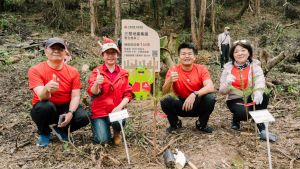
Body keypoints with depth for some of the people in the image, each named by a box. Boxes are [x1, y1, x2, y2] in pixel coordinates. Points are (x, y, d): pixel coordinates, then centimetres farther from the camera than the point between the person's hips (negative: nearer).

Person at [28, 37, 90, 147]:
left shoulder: (73, 71, -5)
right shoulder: (36, 70, -14)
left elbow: (75, 96, -9)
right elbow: (42, 97, -27)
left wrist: (70, 113, -28)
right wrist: (47, 89, -52)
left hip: (65, 108, 2)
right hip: (45, 109, -2)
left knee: (83, 117, -26)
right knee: (46, 106, -37)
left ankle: (61, 129, 9)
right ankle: (44, 133, -2)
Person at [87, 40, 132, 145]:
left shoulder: (123, 73, 4)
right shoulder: (97, 72, -2)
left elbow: (127, 94, 3)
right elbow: (92, 92, -14)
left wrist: (119, 107, -16)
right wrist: (96, 83, -38)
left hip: (116, 110, 1)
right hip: (99, 112, -1)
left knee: (118, 121, -32)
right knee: (102, 140, -15)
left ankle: (117, 132, 6)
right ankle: (98, 126, 22)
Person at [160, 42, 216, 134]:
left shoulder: (201, 69, -10)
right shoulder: (173, 70, -9)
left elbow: (210, 87, -25)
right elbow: (164, 92, -17)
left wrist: (194, 94, -43)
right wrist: (170, 81, -39)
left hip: (197, 105, 0)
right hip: (181, 105, 0)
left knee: (210, 98, -29)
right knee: (165, 100, -28)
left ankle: (202, 124, 1)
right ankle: (175, 124, 4)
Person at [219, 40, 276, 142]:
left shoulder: (254, 66, -5)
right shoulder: (228, 68, -5)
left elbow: (260, 81, -26)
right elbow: (222, 91, -8)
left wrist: (258, 92, -50)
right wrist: (227, 83, -32)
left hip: (250, 98, 1)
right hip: (235, 100, -1)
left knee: (263, 97, -32)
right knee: (244, 113, -32)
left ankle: (262, 129, -18)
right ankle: (236, 119, 7)